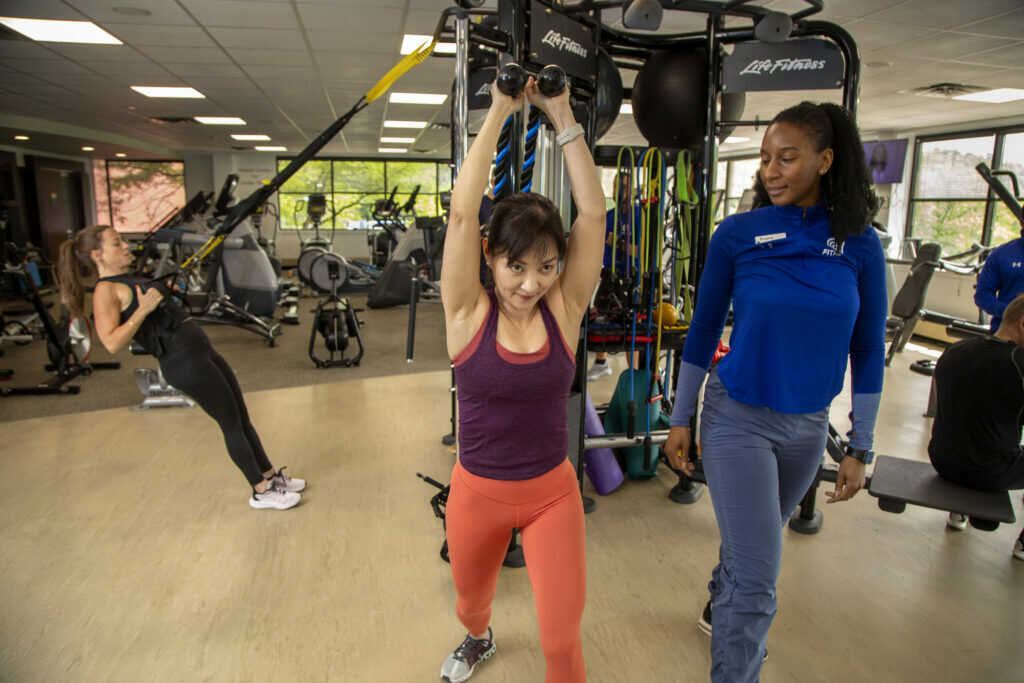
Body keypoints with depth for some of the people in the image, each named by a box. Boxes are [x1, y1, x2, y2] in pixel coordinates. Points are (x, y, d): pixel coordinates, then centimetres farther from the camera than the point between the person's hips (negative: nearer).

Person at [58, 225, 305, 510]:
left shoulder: (129, 279, 17)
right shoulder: (106, 291, -10)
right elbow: (112, 343, -22)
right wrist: (143, 309, -24)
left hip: (200, 350, 9)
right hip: (183, 360, -9)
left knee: (242, 417, 14)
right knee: (232, 423, -2)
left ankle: (271, 476, 26)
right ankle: (262, 492, 11)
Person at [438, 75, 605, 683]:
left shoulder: (564, 310, -10)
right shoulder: (469, 313, -14)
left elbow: (593, 213, -18)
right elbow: (463, 212, -24)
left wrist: (563, 118, -18)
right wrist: (499, 113, -21)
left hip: (553, 493, 0)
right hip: (477, 494, 1)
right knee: (472, 602, 26)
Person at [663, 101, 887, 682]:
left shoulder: (860, 244, -5)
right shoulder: (738, 234, -9)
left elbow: (868, 350, 2)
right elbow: (704, 330, -3)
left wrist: (861, 448, 3)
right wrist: (681, 420, 0)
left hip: (808, 426, 3)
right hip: (737, 417, -3)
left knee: (755, 542, 24)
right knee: (758, 575, -5)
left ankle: (719, 609, 53)